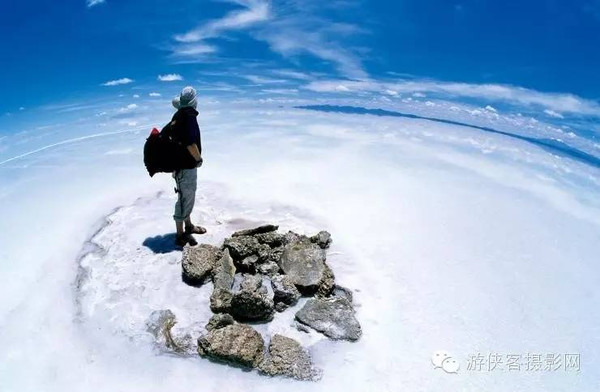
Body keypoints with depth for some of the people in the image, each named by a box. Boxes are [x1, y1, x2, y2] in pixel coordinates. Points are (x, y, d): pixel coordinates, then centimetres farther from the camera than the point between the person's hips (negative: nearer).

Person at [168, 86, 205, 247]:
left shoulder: (178, 116, 7)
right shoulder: (189, 117, -22)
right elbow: (191, 144, -28)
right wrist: (199, 159, -11)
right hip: (186, 166, -9)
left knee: (187, 197, 22)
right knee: (185, 199, 0)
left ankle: (188, 226, 38)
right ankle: (181, 236, 10)